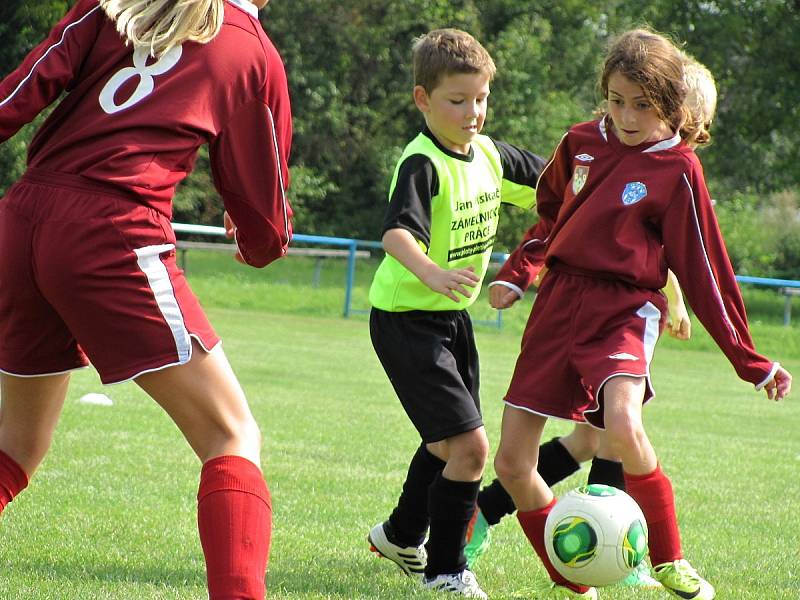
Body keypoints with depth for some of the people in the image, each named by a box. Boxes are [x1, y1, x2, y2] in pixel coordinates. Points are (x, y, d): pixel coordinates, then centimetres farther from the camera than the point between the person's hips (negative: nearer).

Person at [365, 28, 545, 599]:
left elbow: (547, 182, 20)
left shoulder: (489, 153, 1)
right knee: (470, 445, -16)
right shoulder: (422, 165, -23)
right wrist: (430, 272, -59)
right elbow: (396, 232, -41)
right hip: (406, 320, -9)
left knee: (448, 442, 26)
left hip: (453, 317, 9)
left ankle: (403, 535, 50)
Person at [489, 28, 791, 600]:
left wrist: (750, 361, -3)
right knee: (512, 462, -1)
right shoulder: (581, 143, 6)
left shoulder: (677, 171, -6)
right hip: (558, 303, 5)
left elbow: (705, 271, -3)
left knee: (623, 427, -33)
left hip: (624, 310, -5)